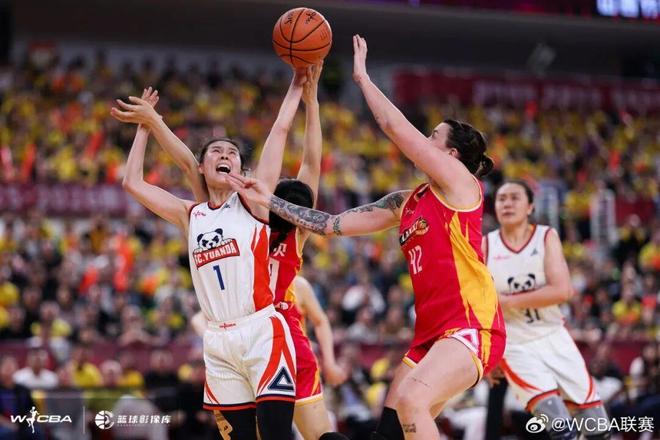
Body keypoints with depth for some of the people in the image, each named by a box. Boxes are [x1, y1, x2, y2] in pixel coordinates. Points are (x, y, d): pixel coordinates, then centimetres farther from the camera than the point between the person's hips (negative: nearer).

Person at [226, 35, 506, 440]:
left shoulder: (460, 183, -4)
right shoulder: (405, 203, 17)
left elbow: (395, 126, -10)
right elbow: (334, 225, 17)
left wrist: (363, 77, 1)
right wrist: (269, 201, 15)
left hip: (471, 324, -9)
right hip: (432, 330, 9)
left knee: (411, 399, -29)